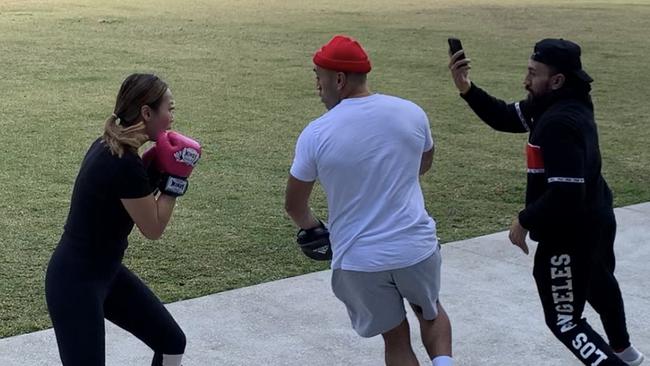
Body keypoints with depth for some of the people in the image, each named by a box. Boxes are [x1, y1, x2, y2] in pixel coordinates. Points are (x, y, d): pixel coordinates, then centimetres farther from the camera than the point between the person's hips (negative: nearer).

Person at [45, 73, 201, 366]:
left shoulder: (107, 147, 2)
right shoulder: (125, 164, -26)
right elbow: (153, 228, -14)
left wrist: (155, 173, 0)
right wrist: (175, 179, -10)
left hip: (106, 271, 10)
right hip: (75, 283, -10)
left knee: (172, 342, 12)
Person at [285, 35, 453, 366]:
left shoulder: (316, 134, -12)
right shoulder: (411, 113, -4)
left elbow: (293, 204, 0)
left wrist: (311, 228, 21)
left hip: (359, 260, -2)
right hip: (416, 247, 2)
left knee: (396, 338, 17)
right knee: (430, 312, 29)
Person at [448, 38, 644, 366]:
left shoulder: (560, 122, -31)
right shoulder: (555, 104, -1)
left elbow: (566, 194, -35)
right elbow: (506, 117, 6)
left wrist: (525, 220, -21)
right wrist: (466, 89, -9)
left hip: (571, 232, -11)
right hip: (594, 220, 11)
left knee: (563, 319, 1)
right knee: (598, 284, 34)